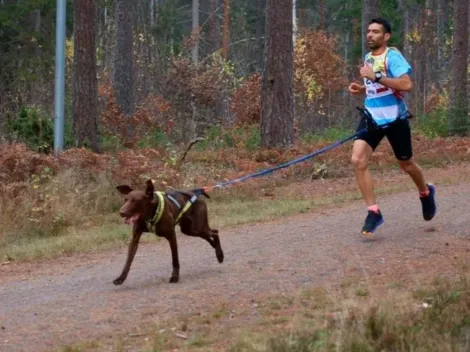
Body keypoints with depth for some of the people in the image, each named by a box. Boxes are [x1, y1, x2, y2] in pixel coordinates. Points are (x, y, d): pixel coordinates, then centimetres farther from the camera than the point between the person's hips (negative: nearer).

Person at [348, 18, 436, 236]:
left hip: (394, 118, -6)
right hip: (371, 117, 6)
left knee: (406, 165, 12)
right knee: (358, 161, -15)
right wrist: (361, 89, 4)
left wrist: (376, 77, -31)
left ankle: (426, 193, 44)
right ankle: (373, 212, -9)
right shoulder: (368, 58, 10)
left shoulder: (392, 57, -15)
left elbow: (407, 84, -29)